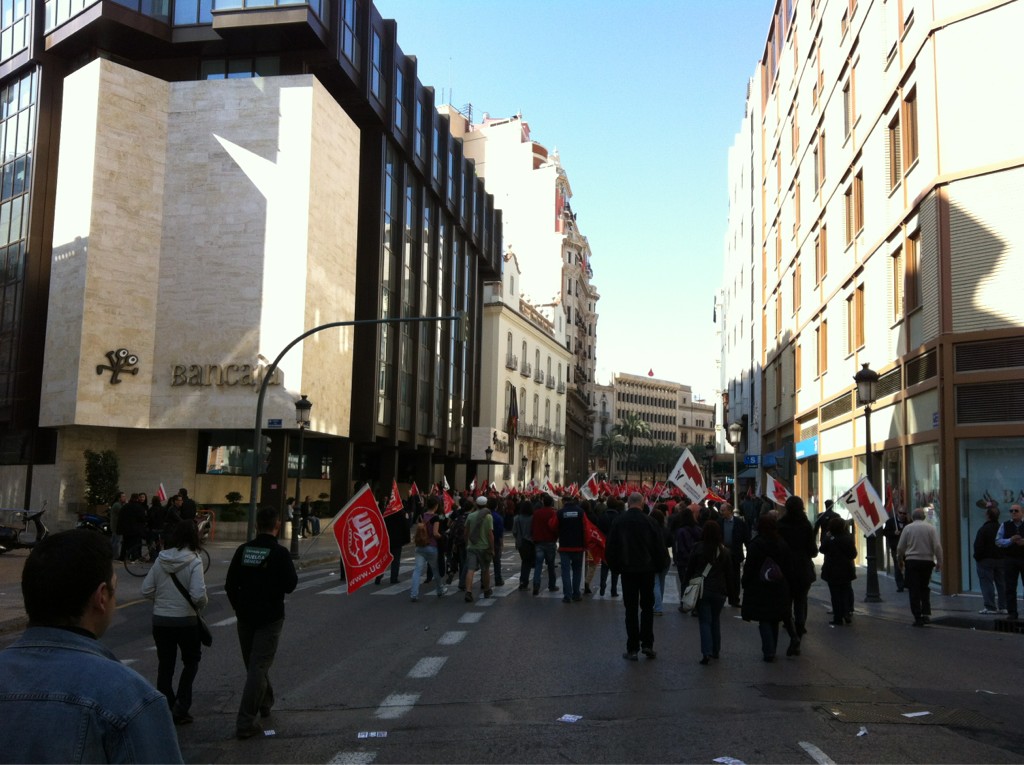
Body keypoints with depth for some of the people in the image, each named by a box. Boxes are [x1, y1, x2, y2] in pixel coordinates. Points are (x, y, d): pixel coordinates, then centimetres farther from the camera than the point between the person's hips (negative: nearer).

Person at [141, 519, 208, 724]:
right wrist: (202, 604, -1)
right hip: (186, 620, -3)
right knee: (191, 662, 17)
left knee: (165, 666, 14)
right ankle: (180, 708, 10)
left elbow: (146, 590, 0)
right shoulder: (193, 561, -15)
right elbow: (198, 595, -22)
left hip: (160, 620, 4)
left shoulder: (161, 560, -2)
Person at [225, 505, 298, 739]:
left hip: (245, 617, 5)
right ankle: (245, 723, -7)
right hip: (270, 618, -5)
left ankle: (265, 703, 40)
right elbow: (290, 585, -15)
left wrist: (239, 608, 15)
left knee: (253, 664, 21)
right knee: (258, 667, -3)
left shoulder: (243, 550, -1)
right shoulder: (279, 553, -16)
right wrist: (291, 571, 5)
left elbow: (231, 584, 3)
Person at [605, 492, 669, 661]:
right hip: (647, 569, 0)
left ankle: (632, 648, 3)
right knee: (647, 606, 12)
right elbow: (659, 547, -4)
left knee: (631, 609, 4)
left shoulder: (618, 521, -2)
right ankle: (647, 644, 6)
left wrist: (616, 567, 12)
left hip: (627, 570, 0)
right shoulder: (648, 521, -6)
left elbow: (610, 548, 1)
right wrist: (658, 566, 10)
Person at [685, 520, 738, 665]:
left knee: (704, 621, 1)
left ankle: (707, 653, -12)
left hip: (701, 590, -2)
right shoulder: (725, 551, -2)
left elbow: (689, 569, -2)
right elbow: (730, 574, 4)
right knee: (715, 620, 19)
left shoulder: (698, 548, -7)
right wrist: (732, 594, 11)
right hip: (719, 591, 2)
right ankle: (715, 650, 26)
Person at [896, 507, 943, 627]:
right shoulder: (930, 528, -1)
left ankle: (918, 618, 0)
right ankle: (926, 613, 5)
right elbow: (937, 546, -6)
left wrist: (900, 560, 17)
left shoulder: (907, 528, -2)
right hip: (927, 561, 2)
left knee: (914, 590, 3)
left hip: (912, 561, -2)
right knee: (924, 588, 18)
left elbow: (900, 547, 1)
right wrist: (939, 562, 2)